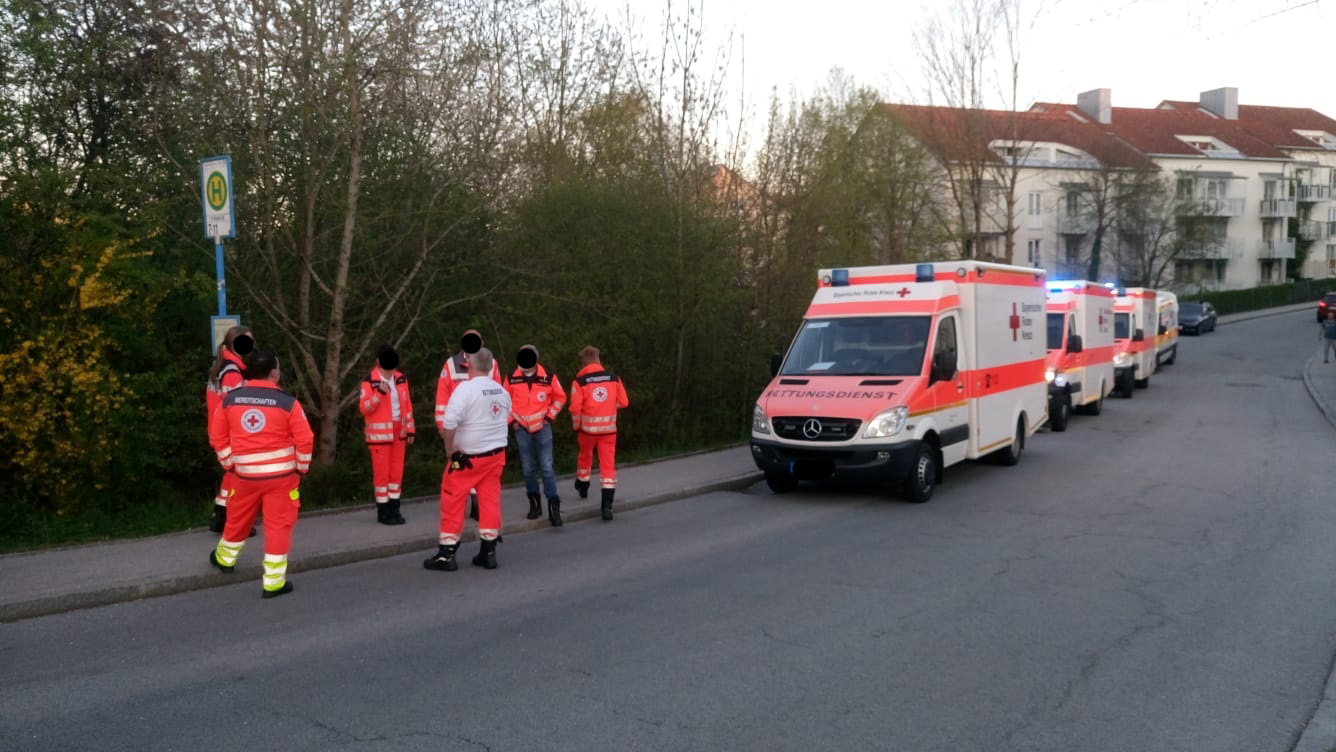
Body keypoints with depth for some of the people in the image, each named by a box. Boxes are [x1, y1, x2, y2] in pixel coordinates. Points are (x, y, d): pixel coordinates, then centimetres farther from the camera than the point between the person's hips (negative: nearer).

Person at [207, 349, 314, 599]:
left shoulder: (230, 399, -2)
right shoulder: (288, 402, -12)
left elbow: (217, 436, 6)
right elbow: (305, 441, -11)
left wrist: (229, 464, 17)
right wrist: (302, 468, 5)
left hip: (246, 474, 3)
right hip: (281, 475, -3)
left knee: (238, 519, 24)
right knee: (278, 525, 4)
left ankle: (225, 558, 48)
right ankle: (274, 582, 5)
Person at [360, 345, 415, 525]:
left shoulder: (401, 379, 7)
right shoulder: (369, 382, -9)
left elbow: (407, 405, 10)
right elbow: (364, 408, -13)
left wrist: (410, 430, 8)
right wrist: (379, 393, -25)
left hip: (398, 433, 5)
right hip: (379, 434, -5)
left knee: (397, 471, 9)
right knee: (381, 472, 0)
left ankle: (394, 509, 18)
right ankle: (383, 512, 9)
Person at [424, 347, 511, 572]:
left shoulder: (466, 389, -17)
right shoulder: (502, 392, 5)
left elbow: (449, 424, -24)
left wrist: (449, 450, -12)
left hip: (467, 457, -6)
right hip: (496, 454, 6)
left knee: (452, 501, 3)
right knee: (490, 500, 10)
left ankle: (446, 555, 7)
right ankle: (488, 552, 13)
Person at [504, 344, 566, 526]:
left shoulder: (548, 377, -9)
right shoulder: (512, 379, -5)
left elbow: (560, 397, 5)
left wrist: (549, 417, 1)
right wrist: (512, 420, 4)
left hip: (542, 427, -2)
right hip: (522, 429, 2)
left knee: (547, 468, -7)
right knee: (527, 469, 8)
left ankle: (554, 509, -6)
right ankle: (534, 504, 22)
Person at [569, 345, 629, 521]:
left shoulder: (580, 380, -9)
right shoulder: (613, 378, -1)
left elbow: (575, 407, -12)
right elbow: (623, 402, 3)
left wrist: (576, 426, 5)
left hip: (588, 428, 0)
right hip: (609, 428, 1)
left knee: (585, 455, 26)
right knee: (608, 464, 1)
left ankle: (583, 487, 48)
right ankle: (607, 505, -9)